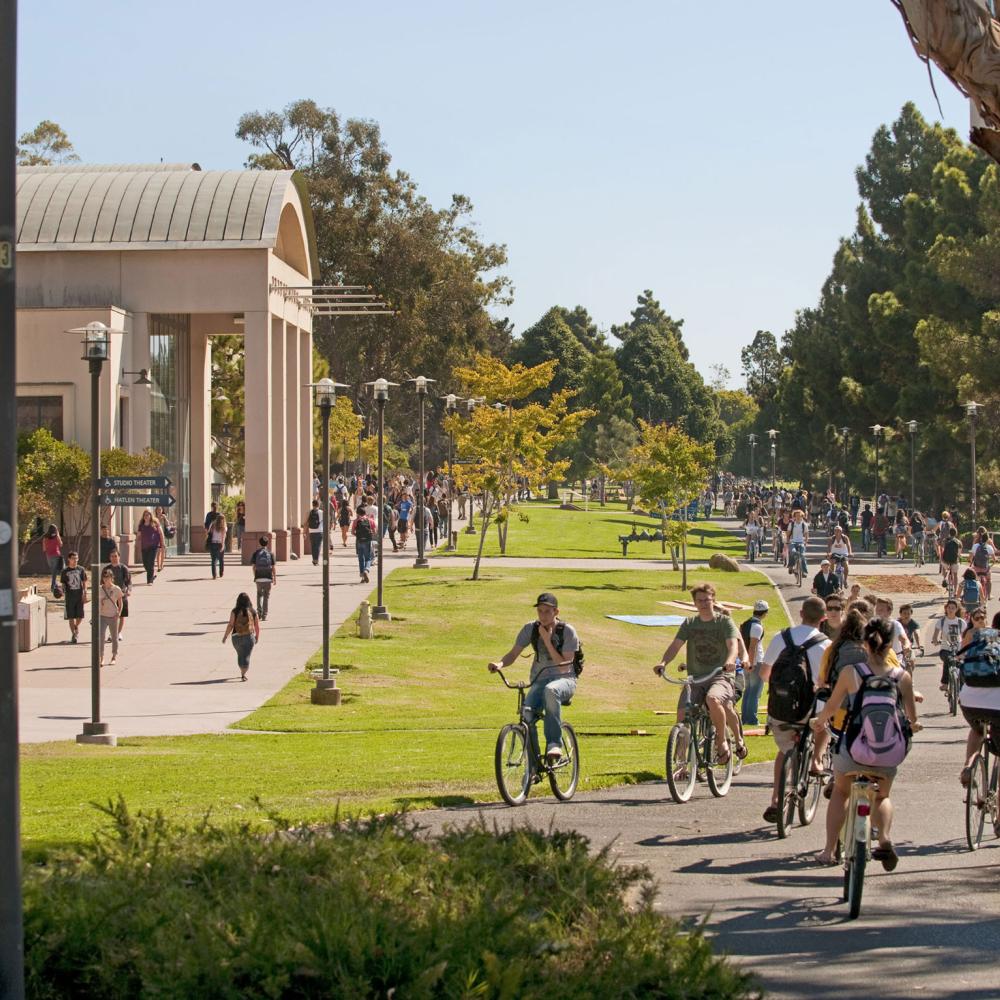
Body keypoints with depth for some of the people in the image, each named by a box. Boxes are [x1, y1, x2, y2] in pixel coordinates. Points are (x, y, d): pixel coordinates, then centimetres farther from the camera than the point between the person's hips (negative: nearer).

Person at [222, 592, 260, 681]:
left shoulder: (235, 611, -8)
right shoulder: (253, 612, -1)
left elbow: (230, 625, -11)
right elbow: (257, 626, 5)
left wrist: (225, 636, -3)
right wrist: (257, 637, 19)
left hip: (237, 637, 0)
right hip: (249, 637, 0)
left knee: (240, 655, 21)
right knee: (246, 656, 0)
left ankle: (243, 672, 37)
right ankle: (243, 674, -16)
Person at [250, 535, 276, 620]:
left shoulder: (256, 553, 0)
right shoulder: (270, 553, 0)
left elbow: (253, 566, 0)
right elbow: (273, 567, -1)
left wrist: (255, 576, 12)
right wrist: (275, 578, 6)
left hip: (258, 578, 1)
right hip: (268, 578, 0)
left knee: (259, 594, 19)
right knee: (266, 596, 7)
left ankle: (259, 612, 5)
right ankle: (264, 615, 4)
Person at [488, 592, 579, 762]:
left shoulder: (567, 631, -9)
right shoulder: (531, 629, 1)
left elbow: (564, 666, -14)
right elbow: (513, 654, 2)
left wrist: (547, 641, -20)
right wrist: (500, 664, -20)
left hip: (564, 680, -3)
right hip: (539, 681, 3)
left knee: (551, 690, -41)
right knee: (527, 714, -28)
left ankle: (554, 744, -37)